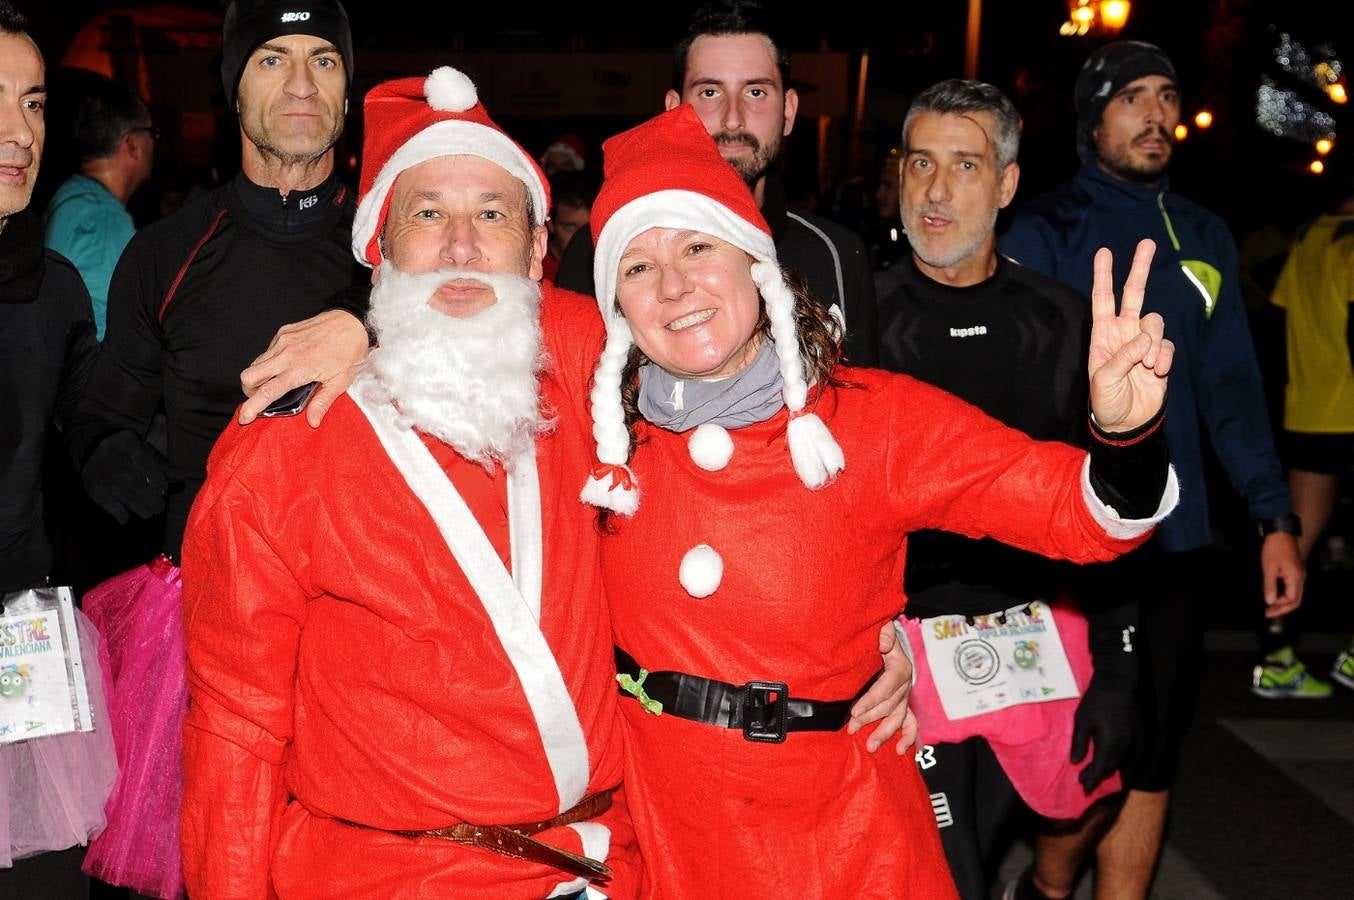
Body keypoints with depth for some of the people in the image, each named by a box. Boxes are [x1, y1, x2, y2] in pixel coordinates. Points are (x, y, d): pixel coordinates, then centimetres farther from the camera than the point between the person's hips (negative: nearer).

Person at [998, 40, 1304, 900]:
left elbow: (1231, 386, 12)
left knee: (1155, 754, 11)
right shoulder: (1044, 231, -3)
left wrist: (1276, 516, 4)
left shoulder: (1204, 236, 12)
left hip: (1173, 540, 5)